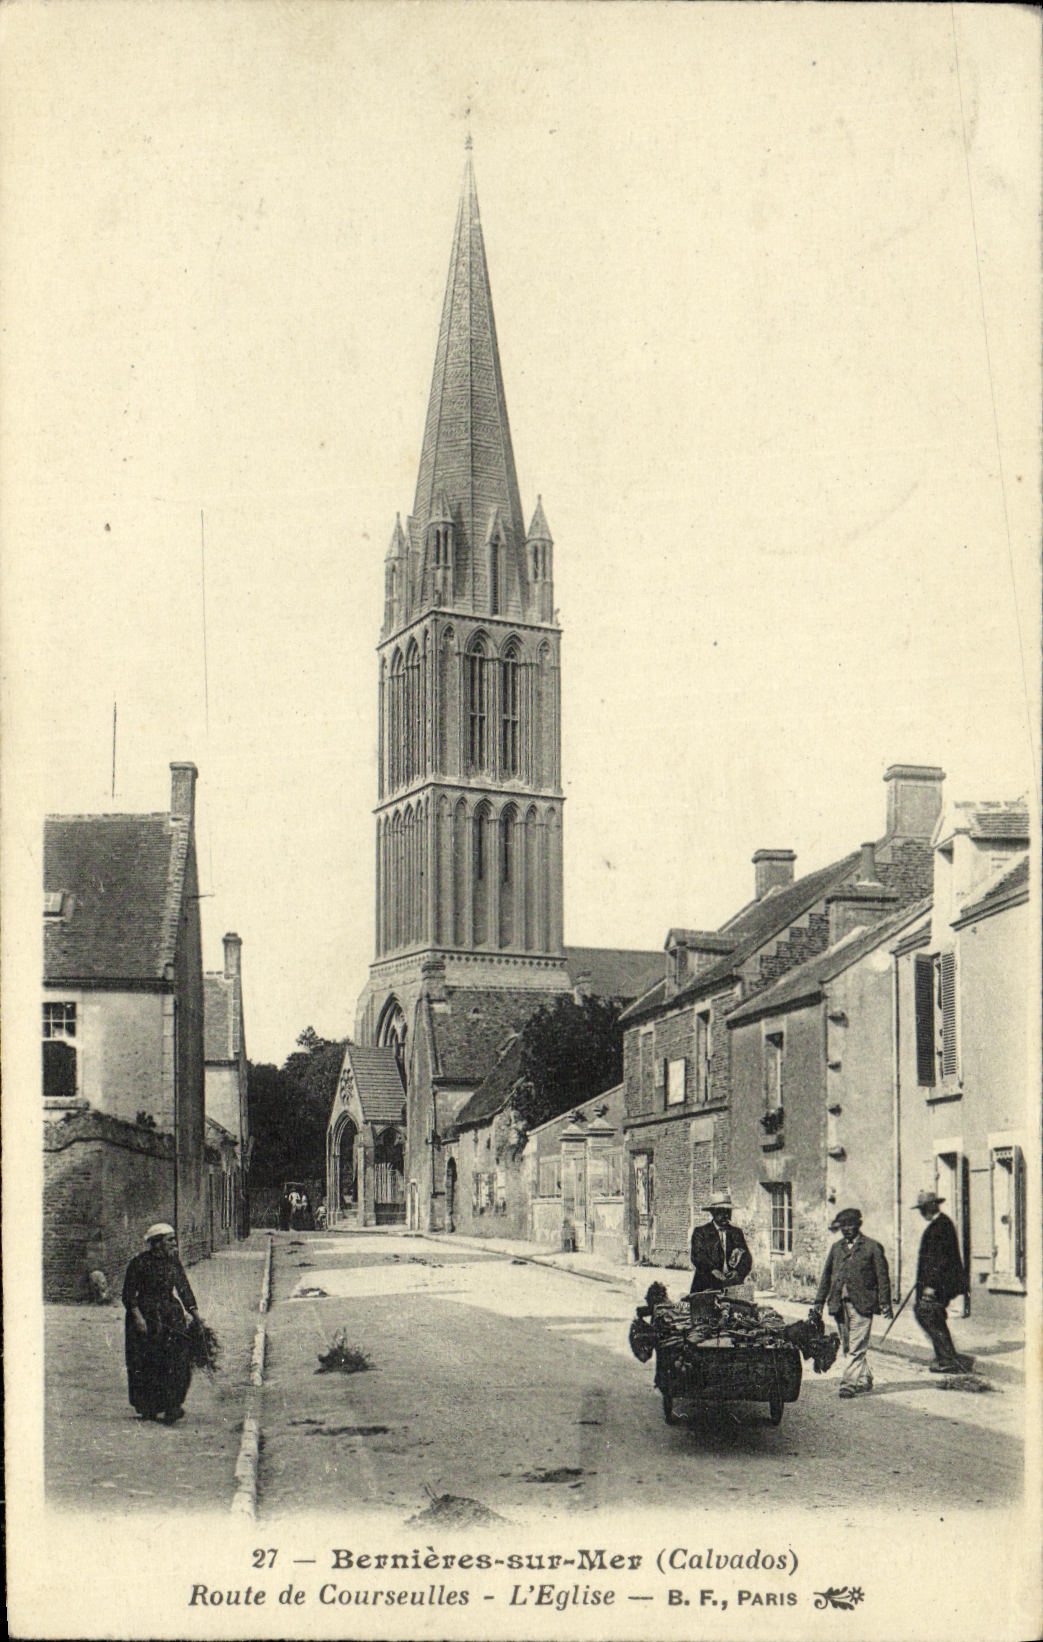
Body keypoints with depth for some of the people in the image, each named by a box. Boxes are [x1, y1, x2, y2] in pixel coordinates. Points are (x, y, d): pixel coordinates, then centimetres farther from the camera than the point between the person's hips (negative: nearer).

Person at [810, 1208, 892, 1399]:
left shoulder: (872, 1247, 2)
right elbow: (826, 1276, 18)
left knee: (856, 1347, -10)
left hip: (861, 1304, -5)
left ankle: (848, 1383, -9)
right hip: (839, 1304, 5)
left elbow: (882, 1276, 0)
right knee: (848, 1347, 10)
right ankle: (864, 1379, 24)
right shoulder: (836, 1248, 15)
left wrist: (884, 1303, -7)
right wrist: (819, 1302, 13)